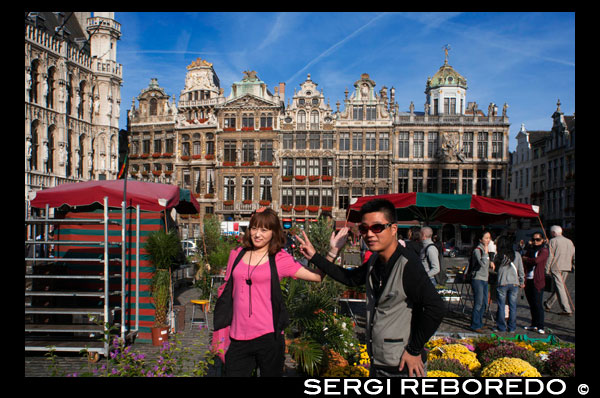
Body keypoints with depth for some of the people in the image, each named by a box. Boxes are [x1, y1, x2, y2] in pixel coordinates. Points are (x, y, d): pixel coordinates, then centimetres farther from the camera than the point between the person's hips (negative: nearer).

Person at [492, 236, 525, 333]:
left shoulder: (498, 256, -5)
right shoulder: (516, 255, 0)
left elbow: (495, 267, 5)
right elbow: (521, 270, 5)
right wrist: (522, 282, 14)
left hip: (502, 284, -2)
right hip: (514, 283, 2)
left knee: (501, 306, 7)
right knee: (513, 306, 8)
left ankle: (501, 327, 13)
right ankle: (512, 328, 13)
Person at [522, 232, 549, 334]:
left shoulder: (544, 251, -4)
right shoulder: (530, 250, 16)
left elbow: (537, 260, -21)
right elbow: (524, 262, 12)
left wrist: (526, 259, -4)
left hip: (538, 280, -6)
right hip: (528, 279, 6)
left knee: (537, 304, -7)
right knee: (531, 303, 11)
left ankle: (540, 327, -2)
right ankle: (534, 324, 20)